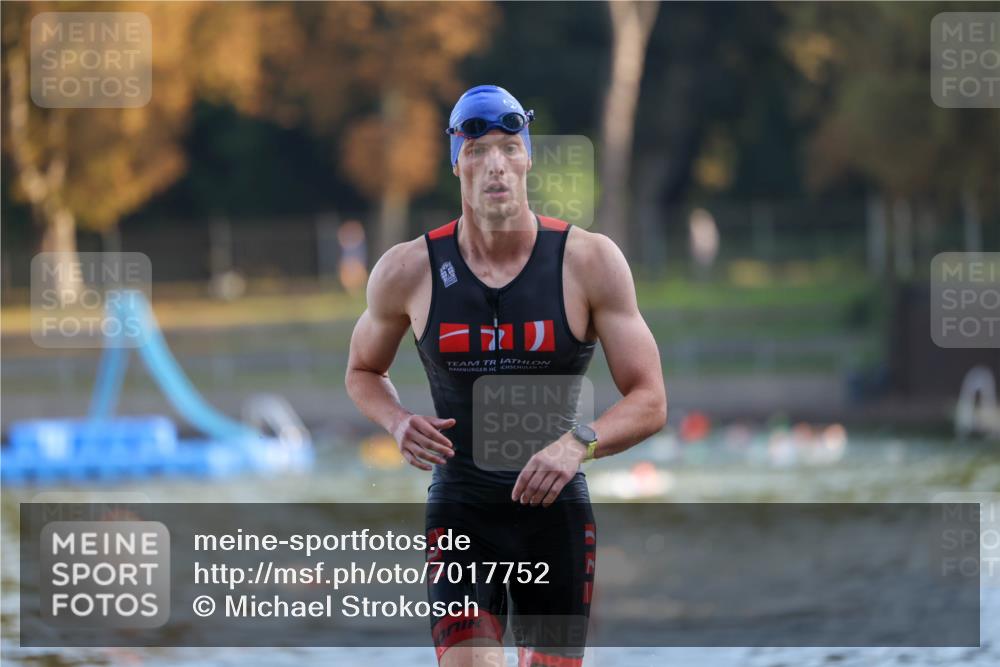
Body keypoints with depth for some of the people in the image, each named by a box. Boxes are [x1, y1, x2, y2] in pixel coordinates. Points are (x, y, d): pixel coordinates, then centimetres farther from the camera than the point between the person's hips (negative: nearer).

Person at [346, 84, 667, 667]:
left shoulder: (590, 262, -7)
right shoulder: (409, 270, -4)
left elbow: (650, 401, -6)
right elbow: (363, 372, 15)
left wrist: (580, 443, -25)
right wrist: (398, 422, -8)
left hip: (557, 510, 1)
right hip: (460, 512, -1)